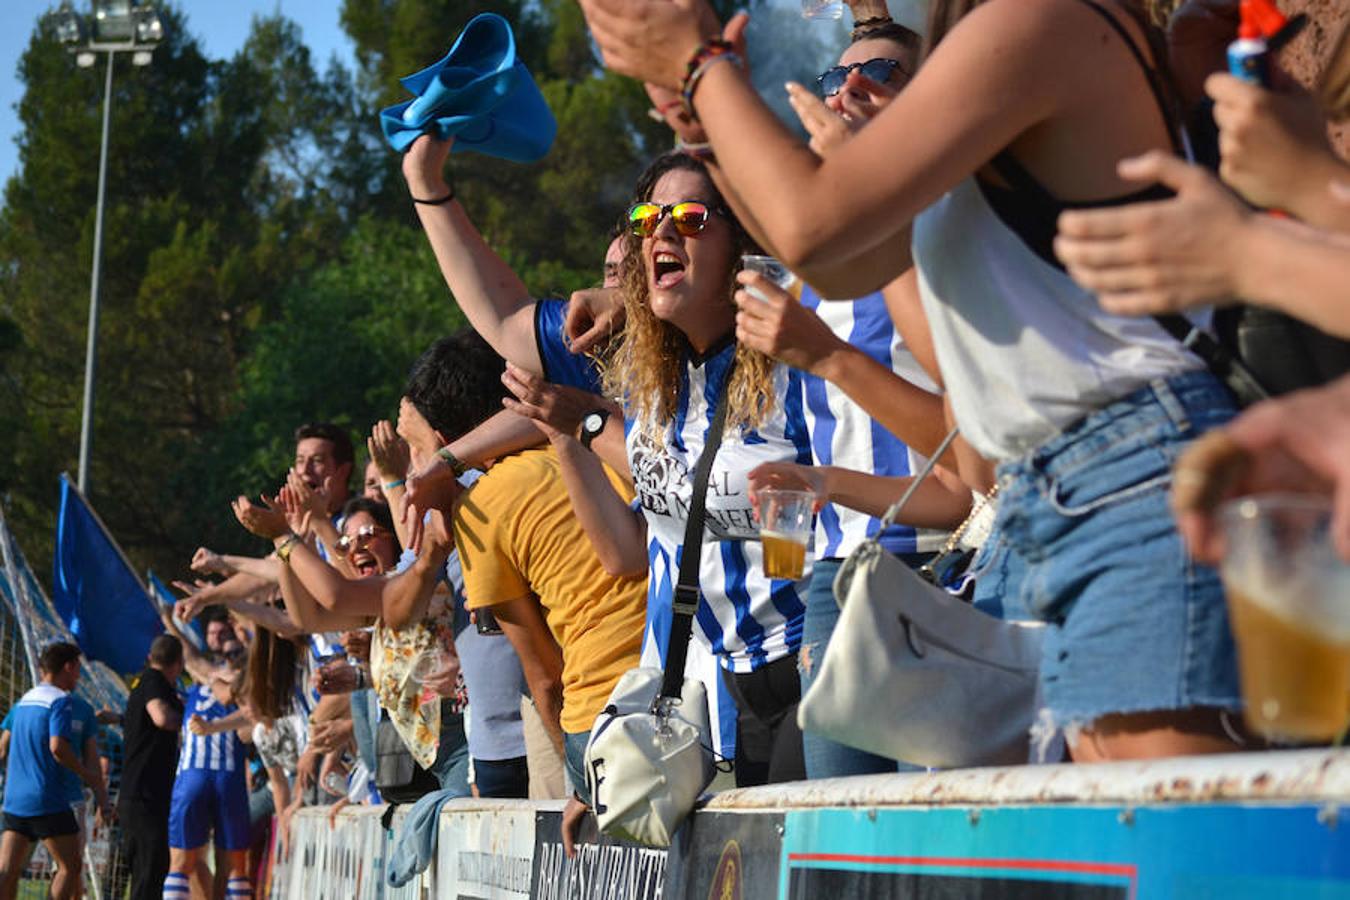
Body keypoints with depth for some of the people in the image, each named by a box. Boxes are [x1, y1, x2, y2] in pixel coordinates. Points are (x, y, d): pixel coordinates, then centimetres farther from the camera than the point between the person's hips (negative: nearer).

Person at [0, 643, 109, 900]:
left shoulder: (25, 700, 16)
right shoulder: (60, 701, -10)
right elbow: (58, 747, -23)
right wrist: (88, 775, -8)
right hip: (48, 801, -7)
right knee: (70, 867, 5)